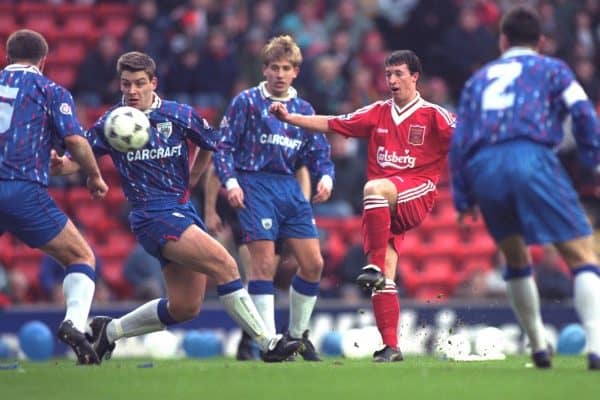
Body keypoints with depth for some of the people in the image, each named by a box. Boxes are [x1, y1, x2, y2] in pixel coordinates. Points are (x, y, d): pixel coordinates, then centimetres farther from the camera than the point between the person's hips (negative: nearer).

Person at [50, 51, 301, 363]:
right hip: (153, 216, -5)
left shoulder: (180, 115, 3)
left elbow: (210, 145, 20)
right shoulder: (110, 123, -3)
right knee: (224, 264, -22)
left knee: (185, 307, 6)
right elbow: (79, 158, -1)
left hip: (184, 209, 6)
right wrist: (60, 164, -22)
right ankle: (267, 343, -19)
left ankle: (109, 331, 23)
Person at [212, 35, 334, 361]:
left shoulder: (304, 110, 16)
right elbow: (224, 145, -2)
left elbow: (318, 154, 16)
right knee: (264, 263, -13)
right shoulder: (246, 102, 2)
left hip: (290, 187, 5)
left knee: (313, 264, 2)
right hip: (255, 186, -5)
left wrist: (325, 178, -4)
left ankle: (297, 334, 19)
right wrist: (230, 182, -15)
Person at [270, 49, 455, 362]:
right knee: (385, 277, -7)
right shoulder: (378, 113, 16)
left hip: (415, 194, -4)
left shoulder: (433, 115, 3)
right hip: (381, 207, 4)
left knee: (375, 188, -37)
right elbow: (332, 124, 16)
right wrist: (290, 118, 9)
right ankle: (390, 347, -4)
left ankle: (376, 267, -35)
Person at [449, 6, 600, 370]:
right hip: (532, 158, -4)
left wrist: (463, 197, 24)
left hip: (483, 168, 4)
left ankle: (538, 345, 23)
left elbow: (459, 142, 23)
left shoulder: (479, 78, 30)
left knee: (516, 257, 24)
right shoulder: (551, 69, 20)